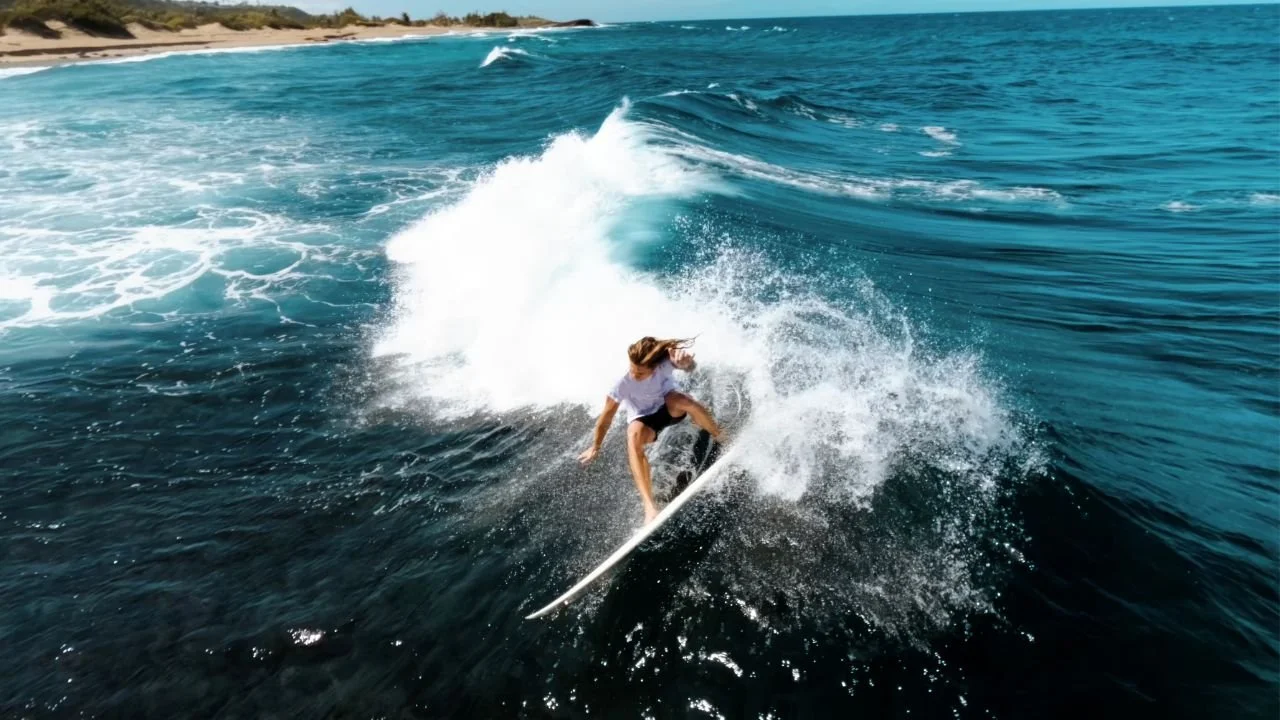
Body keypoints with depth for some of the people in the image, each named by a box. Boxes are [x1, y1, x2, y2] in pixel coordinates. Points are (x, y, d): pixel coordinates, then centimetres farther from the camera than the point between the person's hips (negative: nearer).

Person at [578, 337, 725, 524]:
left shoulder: (665, 362, -29)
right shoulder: (623, 384, -30)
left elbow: (691, 366, -48)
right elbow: (606, 418, -18)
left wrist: (685, 361, -72)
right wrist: (595, 447, -8)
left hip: (670, 409, 1)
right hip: (644, 419, -1)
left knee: (678, 399, -36)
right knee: (634, 436, -36)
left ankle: (721, 438, -11)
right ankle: (649, 506, -44)